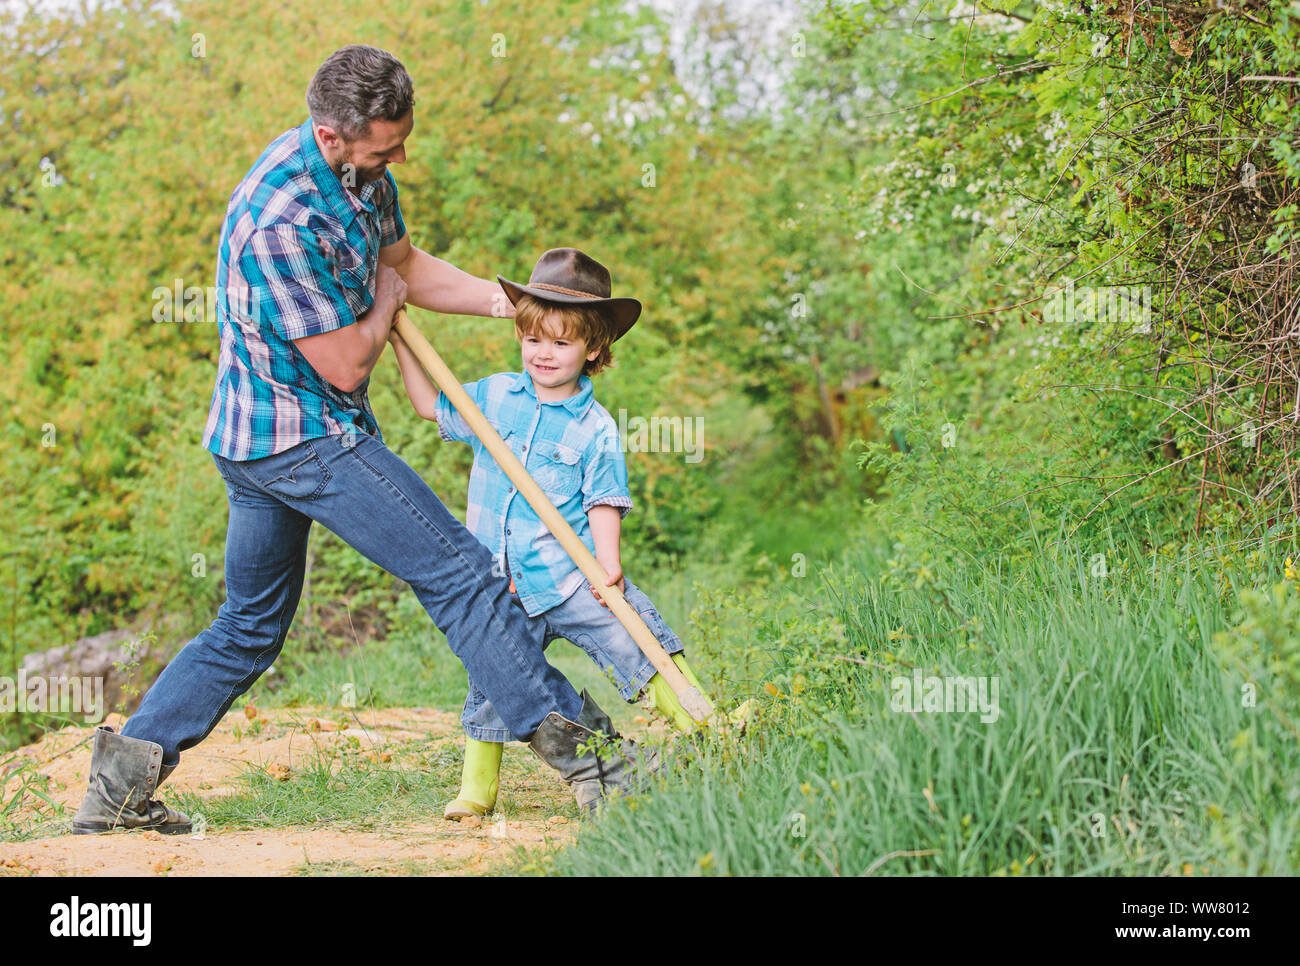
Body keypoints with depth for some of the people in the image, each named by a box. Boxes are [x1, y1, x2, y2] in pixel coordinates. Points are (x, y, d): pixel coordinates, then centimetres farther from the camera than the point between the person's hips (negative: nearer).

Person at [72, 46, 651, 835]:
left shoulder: (362, 171, 2)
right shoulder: (283, 222, -28)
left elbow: (403, 261, 20)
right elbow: (346, 365, -21)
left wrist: (508, 299, 6)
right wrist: (386, 301, -1)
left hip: (255, 438, 10)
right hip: (306, 437, -10)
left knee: (250, 626, 18)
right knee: (460, 572, -6)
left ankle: (124, 779, 16)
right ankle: (578, 748, -2)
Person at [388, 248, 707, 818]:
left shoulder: (595, 427, -2)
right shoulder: (494, 396, 9)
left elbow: (604, 501, -6)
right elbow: (432, 405, 23)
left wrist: (608, 561, -22)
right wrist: (400, 342, 18)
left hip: (572, 573, -3)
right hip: (504, 582, 3)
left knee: (633, 638, -18)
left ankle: (700, 724, -12)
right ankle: (477, 787, 16)